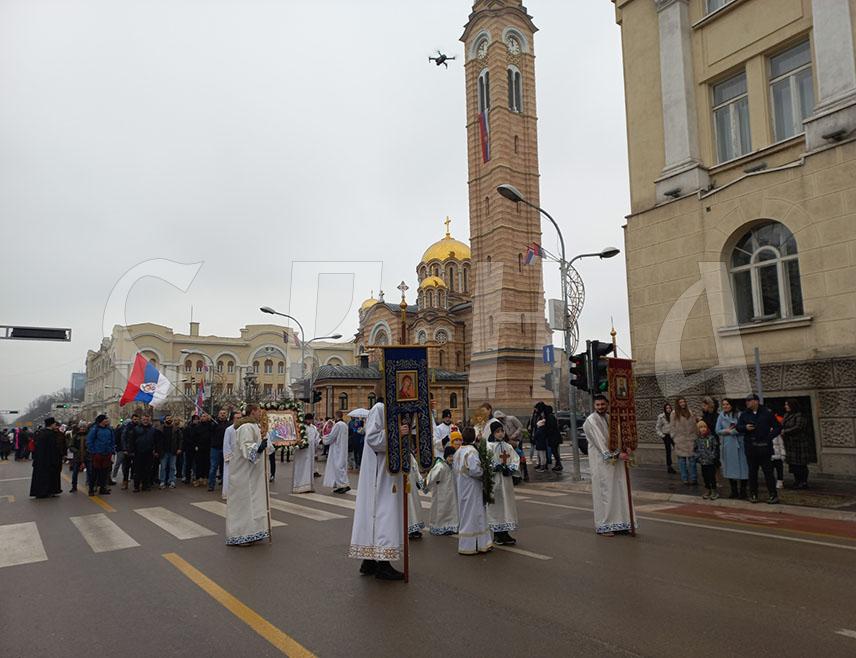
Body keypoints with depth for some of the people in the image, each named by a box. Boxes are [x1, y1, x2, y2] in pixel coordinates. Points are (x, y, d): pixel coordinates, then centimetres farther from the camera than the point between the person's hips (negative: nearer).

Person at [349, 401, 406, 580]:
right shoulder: (379, 408, -13)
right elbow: (373, 438, -21)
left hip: (388, 473, 10)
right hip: (379, 473, -10)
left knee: (375, 512, 12)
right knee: (382, 512, -6)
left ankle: (369, 561, 19)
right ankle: (382, 564, 1)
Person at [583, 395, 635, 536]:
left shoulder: (610, 418, 12)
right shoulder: (591, 421, -11)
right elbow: (600, 441, -17)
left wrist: (623, 451, -10)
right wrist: (617, 455, -21)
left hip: (614, 460, 7)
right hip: (601, 462, -7)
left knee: (619, 491, 8)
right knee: (604, 492, -4)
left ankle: (619, 523, 17)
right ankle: (603, 526, 6)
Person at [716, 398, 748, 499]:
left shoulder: (738, 415, -4)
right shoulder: (721, 416, 8)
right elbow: (718, 430, 6)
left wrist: (730, 431, -9)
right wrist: (726, 430, -11)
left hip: (738, 444, -4)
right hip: (727, 445, 4)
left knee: (741, 467, 0)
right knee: (730, 468, 8)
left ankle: (742, 491, 10)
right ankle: (734, 491, 17)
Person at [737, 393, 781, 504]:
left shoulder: (767, 413, -1)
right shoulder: (744, 414, 9)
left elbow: (777, 427, 3)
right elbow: (738, 427, 11)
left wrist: (769, 437, -9)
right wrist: (745, 427, -10)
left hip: (764, 447, -3)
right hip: (750, 447, 3)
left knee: (768, 471, 0)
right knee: (752, 471, 9)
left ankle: (773, 495, 8)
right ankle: (753, 494, 16)